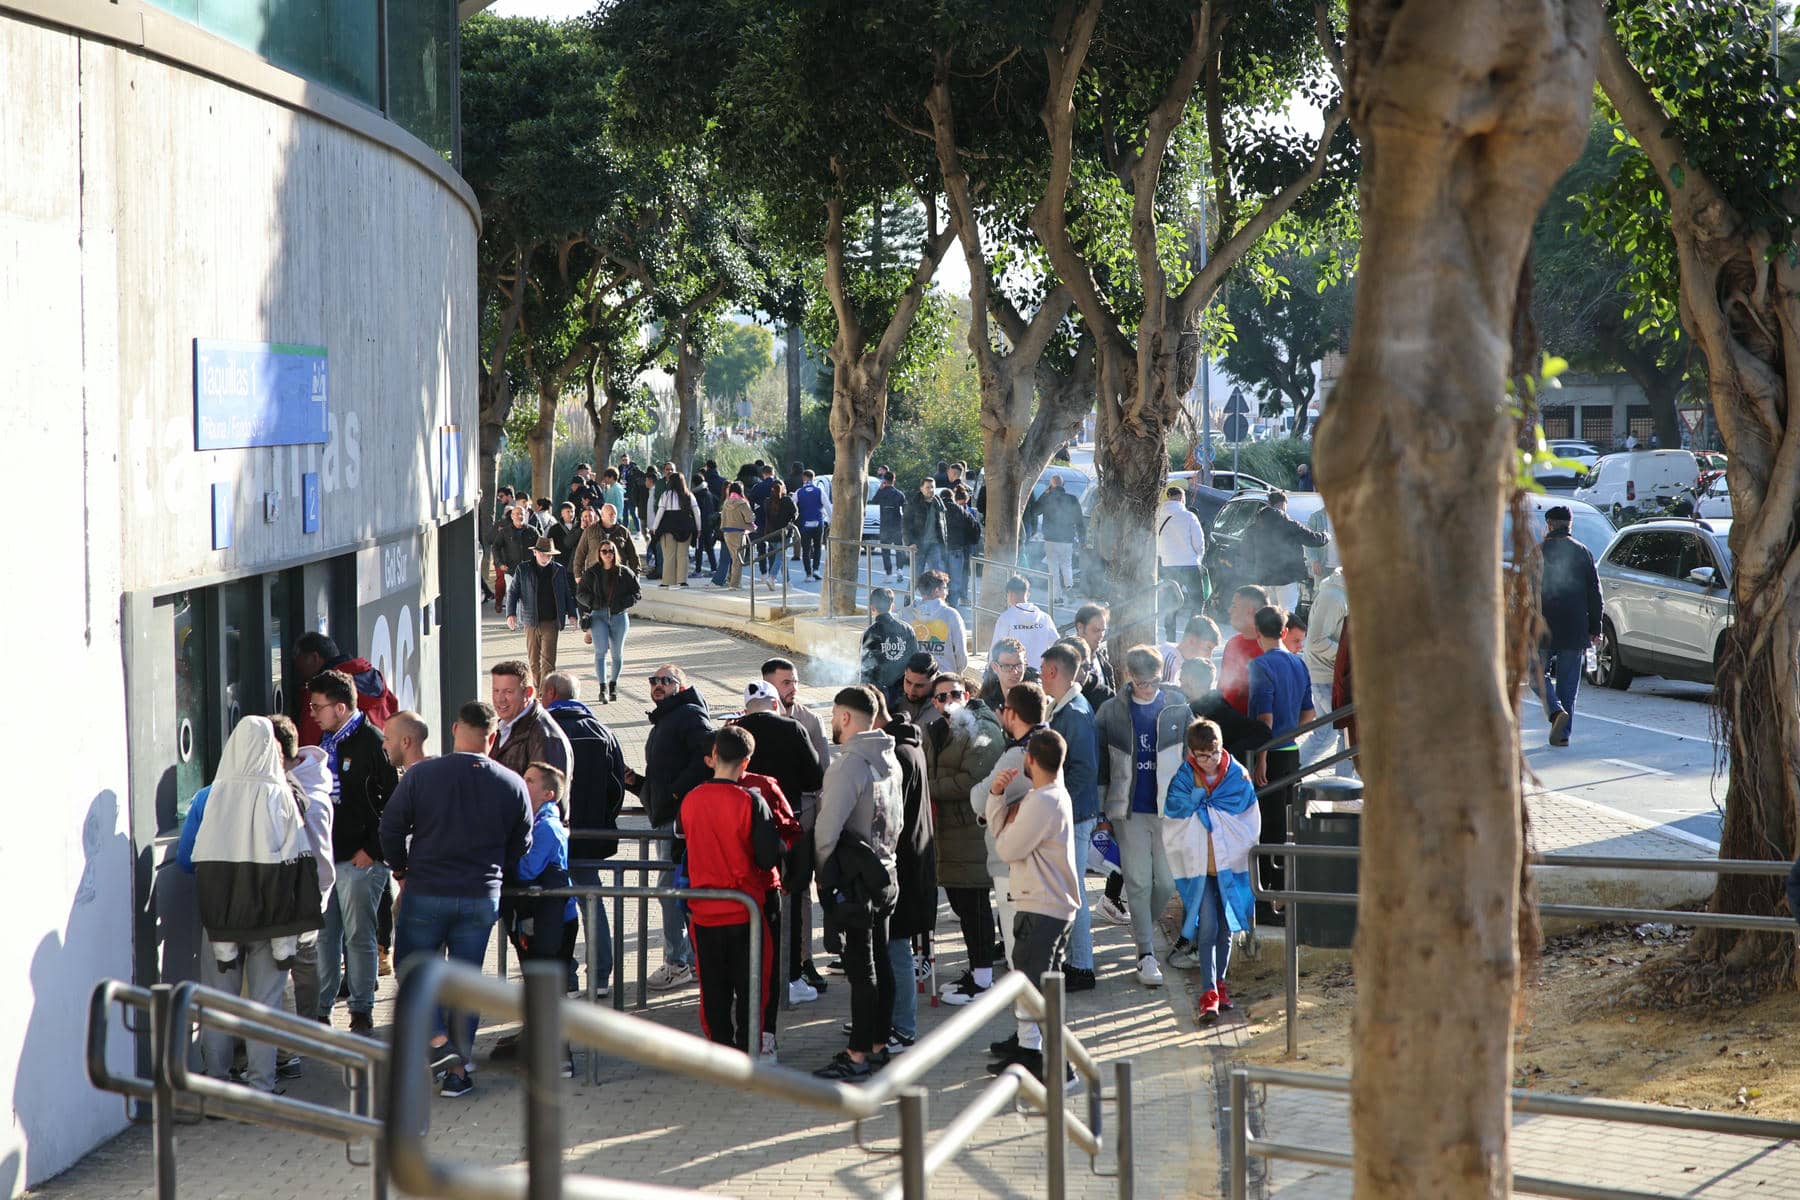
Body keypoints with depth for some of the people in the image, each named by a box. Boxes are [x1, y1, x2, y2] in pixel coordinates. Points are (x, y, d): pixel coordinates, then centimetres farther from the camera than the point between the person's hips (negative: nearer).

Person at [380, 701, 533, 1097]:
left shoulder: (421, 775, -7)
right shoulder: (513, 785, -1)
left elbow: (390, 828, -4)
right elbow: (520, 845, 7)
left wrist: (402, 871, 12)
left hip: (425, 892, -2)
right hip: (482, 897, 2)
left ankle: (437, 1036, -5)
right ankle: (457, 1069, 10)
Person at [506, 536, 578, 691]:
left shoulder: (559, 570, 6)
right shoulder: (523, 570, 4)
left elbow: (568, 593, 14)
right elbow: (512, 592, 5)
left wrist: (572, 614, 5)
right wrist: (511, 613, -7)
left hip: (551, 622, -1)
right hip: (531, 621, 1)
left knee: (548, 659, -11)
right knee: (533, 660, 7)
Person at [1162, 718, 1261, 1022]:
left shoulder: (1238, 777, -1)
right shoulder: (1183, 780, -4)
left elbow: (1250, 824, 0)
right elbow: (1173, 827, -5)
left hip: (1231, 865, 2)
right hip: (1198, 867, -2)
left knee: (1225, 929, 12)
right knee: (1207, 929, -11)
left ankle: (1218, 982, 29)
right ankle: (1208, 992, -12)